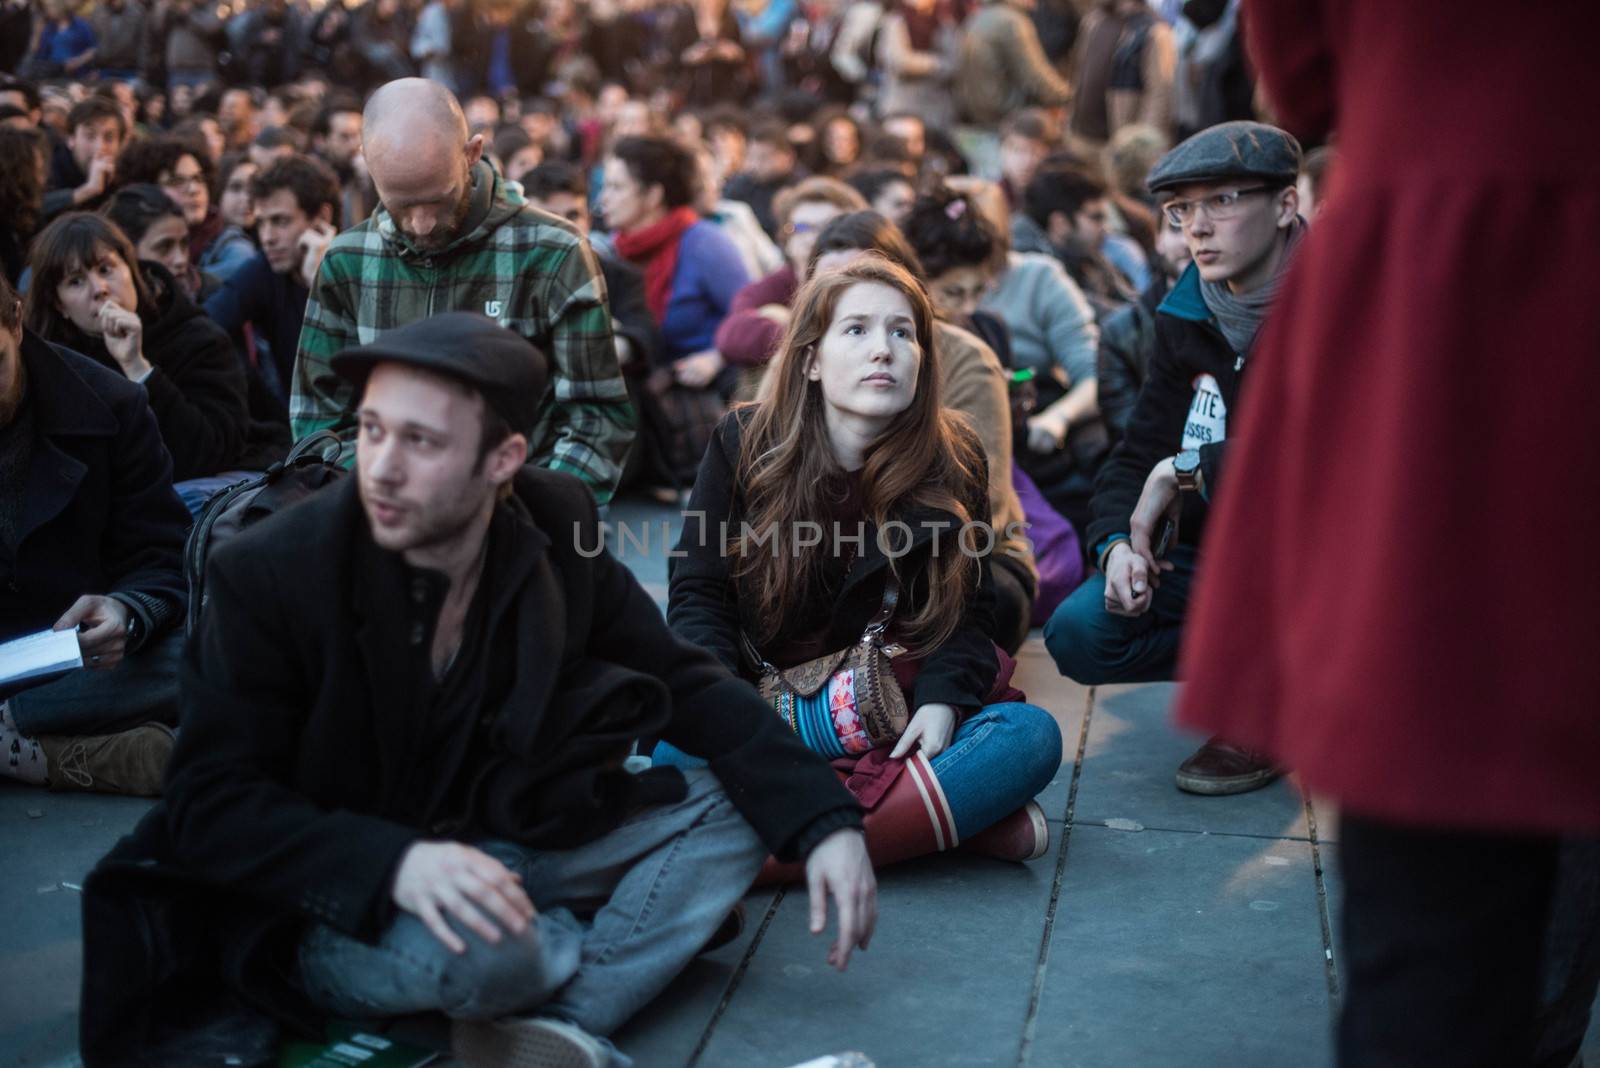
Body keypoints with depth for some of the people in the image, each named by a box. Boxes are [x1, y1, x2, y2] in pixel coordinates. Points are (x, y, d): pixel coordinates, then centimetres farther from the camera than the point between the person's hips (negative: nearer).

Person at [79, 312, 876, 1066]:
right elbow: (210, 804, -18)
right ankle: (658, 916, -2)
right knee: (483, 952, -35)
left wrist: (823, 824, -16)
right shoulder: (268, 574, -20)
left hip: (501, 847, 4)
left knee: (735, 807, -7)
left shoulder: (553, 530, -10)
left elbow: (686, 687, -3)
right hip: (336, 905, -4)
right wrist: (394, 864, -36)